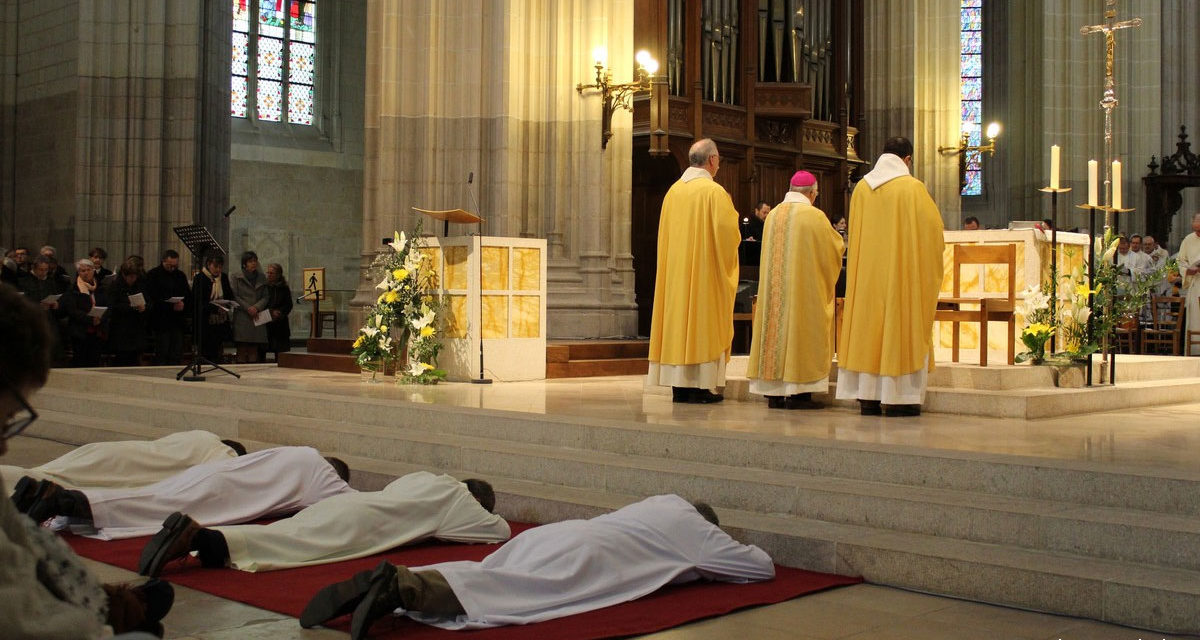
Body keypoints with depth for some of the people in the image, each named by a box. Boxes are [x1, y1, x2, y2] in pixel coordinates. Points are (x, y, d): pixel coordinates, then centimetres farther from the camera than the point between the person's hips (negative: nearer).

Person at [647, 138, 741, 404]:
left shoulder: (674, 191, 8)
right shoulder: (714, 191, -11)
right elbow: (727, 233, -16)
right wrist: (726, 260, 3)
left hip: (675, 269, 6)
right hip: (705, 270, -6)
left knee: (677, 320, 7)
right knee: (703, 323, -2)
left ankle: (679, 387, 9)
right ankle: (700, 387, -2)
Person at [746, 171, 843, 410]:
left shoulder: (773, 215, 6)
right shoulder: (815, 216, -11)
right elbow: (833, 248, -1)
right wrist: (835, 237, 20)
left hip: (774, 286, 5)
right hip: (805, 288, -5)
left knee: (776, 327, 8)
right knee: (801, 329, -1)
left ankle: (774, 393, 8)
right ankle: (798, 393, -4)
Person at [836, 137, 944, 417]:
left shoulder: (862, 187, 6)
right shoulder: (912, 188, -7)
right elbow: (932, 226, -4)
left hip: (867, 272, 4)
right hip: (902, 271, -4)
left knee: (867, 325, 6)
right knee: (901, 328, 0)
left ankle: (867, 397, 5)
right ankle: (899, 398, -2)